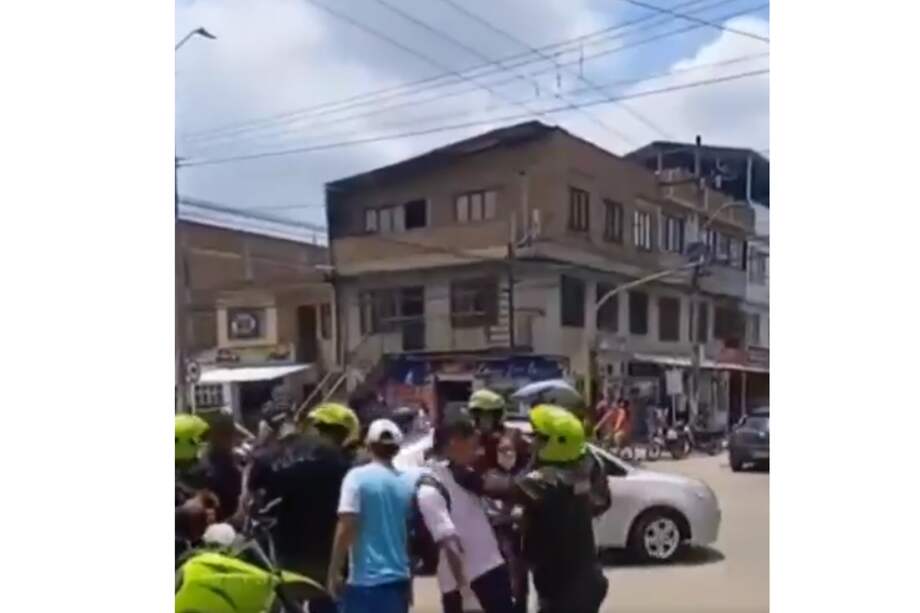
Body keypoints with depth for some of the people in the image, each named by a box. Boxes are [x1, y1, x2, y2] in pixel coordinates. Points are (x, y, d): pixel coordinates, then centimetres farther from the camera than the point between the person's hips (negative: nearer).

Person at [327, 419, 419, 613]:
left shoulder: (358, 477, -8)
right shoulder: (409, 481, 6)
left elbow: (346, 527, -14)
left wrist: (334, 572, -6)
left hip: (365, 579, -5)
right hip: (399, 579, 5)